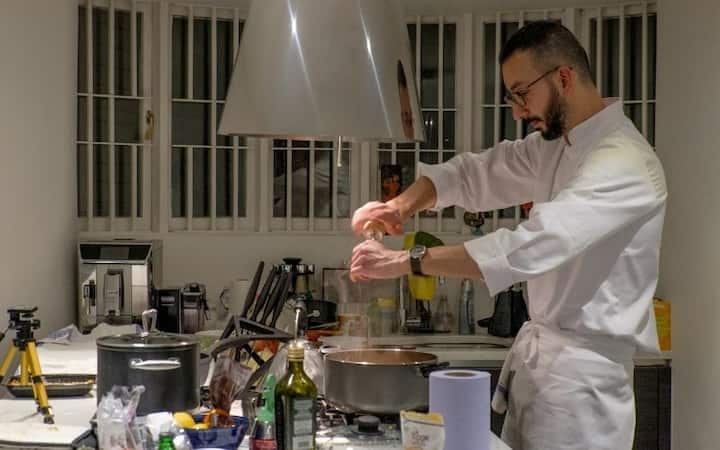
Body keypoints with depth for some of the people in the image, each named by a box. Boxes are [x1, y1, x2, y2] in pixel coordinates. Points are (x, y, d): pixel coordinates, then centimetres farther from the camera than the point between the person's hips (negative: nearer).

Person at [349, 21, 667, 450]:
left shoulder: (623, 163, -23)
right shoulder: (555, 145, 8)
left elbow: (529, 247, -32)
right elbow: (474, 173, 13)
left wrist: (405, 261, -30)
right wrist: (402, 204, -8)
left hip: (579, 369, -8)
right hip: (539, 349, 9)